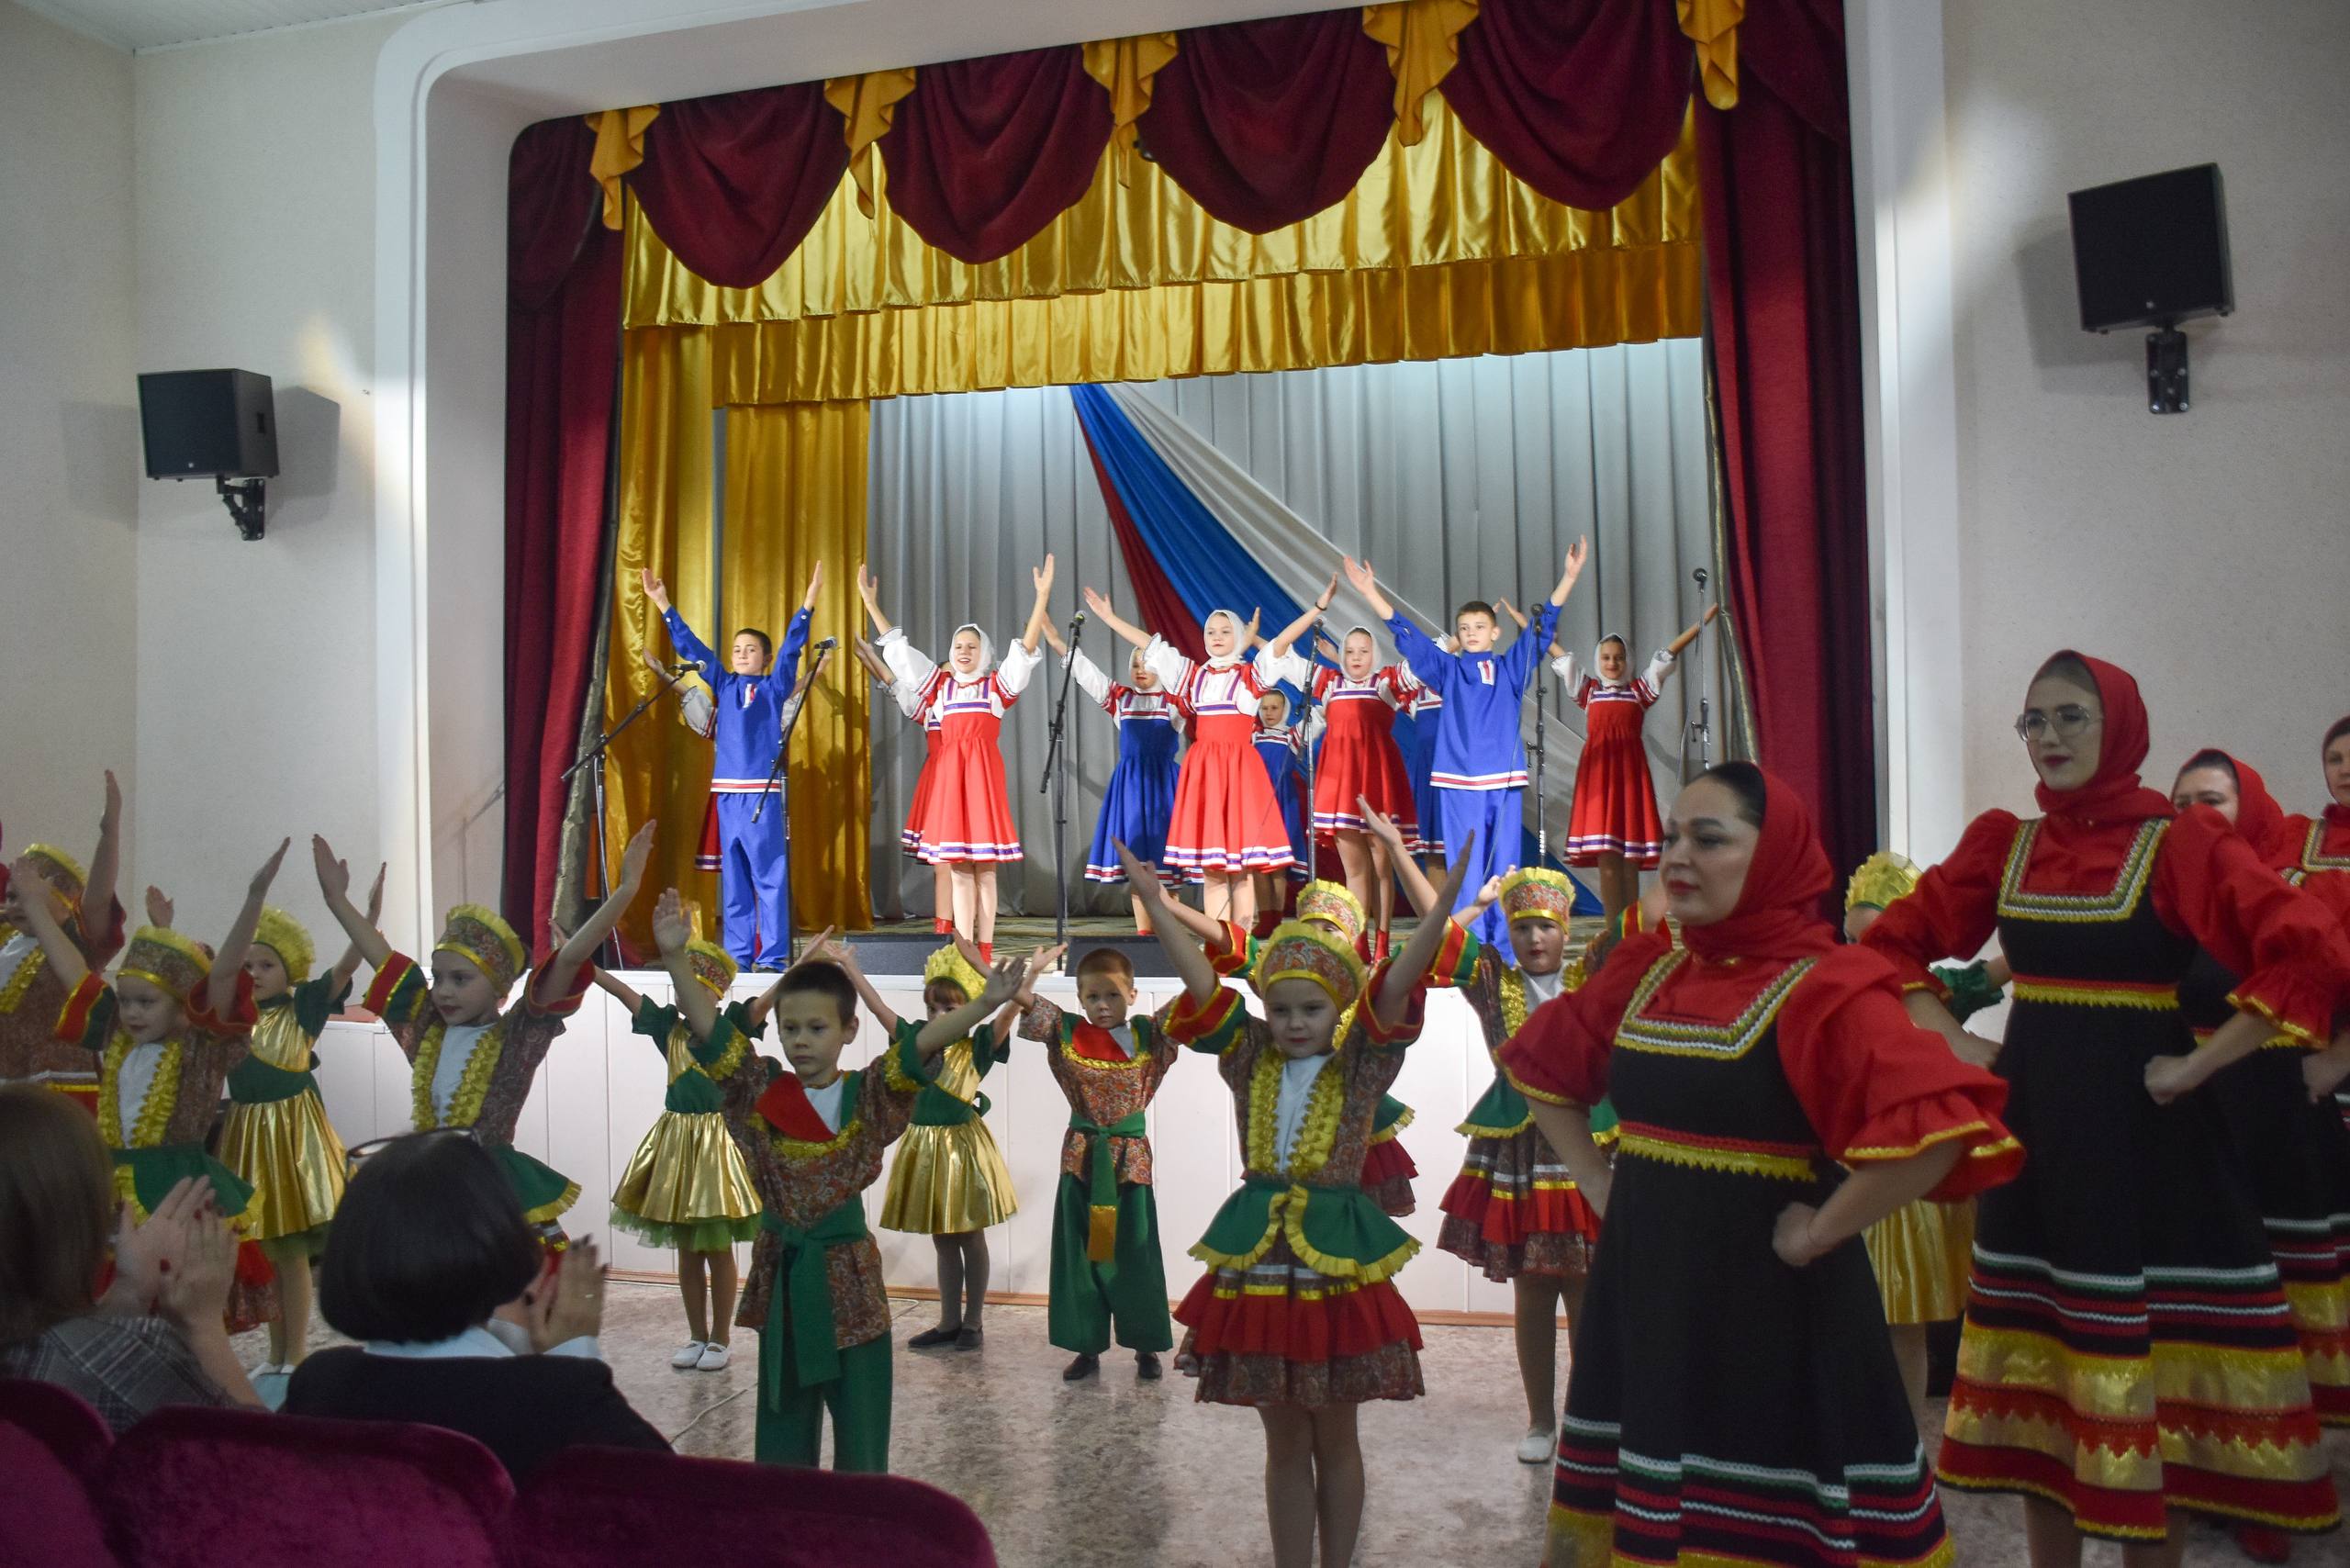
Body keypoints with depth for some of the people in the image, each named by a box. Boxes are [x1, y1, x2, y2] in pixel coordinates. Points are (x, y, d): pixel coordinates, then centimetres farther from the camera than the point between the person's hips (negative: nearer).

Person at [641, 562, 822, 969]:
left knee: (768, 876, -5)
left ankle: (772, 956, -4)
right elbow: (691, 646, 18)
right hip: (726, 791, 5)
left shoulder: (774, 687, 5)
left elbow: (792, 646, -6)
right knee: (733, 878, 7)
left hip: (762, 793, -5)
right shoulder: (723, 686, 15)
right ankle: (737, 955, 12)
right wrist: (663, 604, 17)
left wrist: (808, 601, -16)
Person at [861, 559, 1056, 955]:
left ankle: (985, 950, 1)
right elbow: (898, 649, 15)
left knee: (985, 869, -1)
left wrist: (1042, 595, -13)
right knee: (957, 870, 1)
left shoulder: (998, 685, 8)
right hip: (948, 772, 2)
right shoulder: (940, 684, 14)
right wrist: (871, 603, 11)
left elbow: (1026, 648, -2)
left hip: (984, 771, -2)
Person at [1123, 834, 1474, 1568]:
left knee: (1334, 1438, 12)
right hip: (1258, 1257, 2)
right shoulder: (1249, 1059, 2)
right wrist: (1155, 902, -15)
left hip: (1336, 1256, -2)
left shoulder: (1361, 1065, -4)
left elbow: (1396, 987, -18)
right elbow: (1201, 982, -7)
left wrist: (1445, 902, -31)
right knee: (1284, 1442, 13)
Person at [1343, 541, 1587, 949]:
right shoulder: (1448, 669, 11)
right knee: (1465, 869, -1)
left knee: (1504, 866, 2)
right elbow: (1405, 634, 6)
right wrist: (1370, 593, -2)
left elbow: (1541, 628, 6)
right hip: (1457, 780, -1)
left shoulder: (1511, 668, 12)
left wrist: (1569, 577, -3)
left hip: (1505, 779, 1)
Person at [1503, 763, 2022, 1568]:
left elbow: (1937, 1128, -30)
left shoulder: (1825, 986, -15)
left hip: (1764, 1300, -6)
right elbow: (1543, 1068, 18)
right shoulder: (1643, 973, 4)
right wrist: (1596, 1183, 8)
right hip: (1642, 1283, 6)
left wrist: (1817, 1235, -23)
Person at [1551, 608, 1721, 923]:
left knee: (1630, 861, -2)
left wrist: (1700, 624, 8)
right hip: (1598, 770, 0)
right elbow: (1561, 657, 17)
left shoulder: (1639, 690, 14)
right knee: (1607, 859, -5)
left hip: (1630, 770, 0)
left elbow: (1666, 656, 11)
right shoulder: (1588, 690, 16)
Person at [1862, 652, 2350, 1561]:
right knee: (2040, 1378, 12)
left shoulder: (2178, 842, -8)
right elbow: (1892, 941, 12)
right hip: (2032, 1123, 4)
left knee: (2142, 1369, 4)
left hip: (2140, 1132, -4)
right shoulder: (2002, 844, 5)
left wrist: (2199, 1065, -18)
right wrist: (1952, 1041, 1)